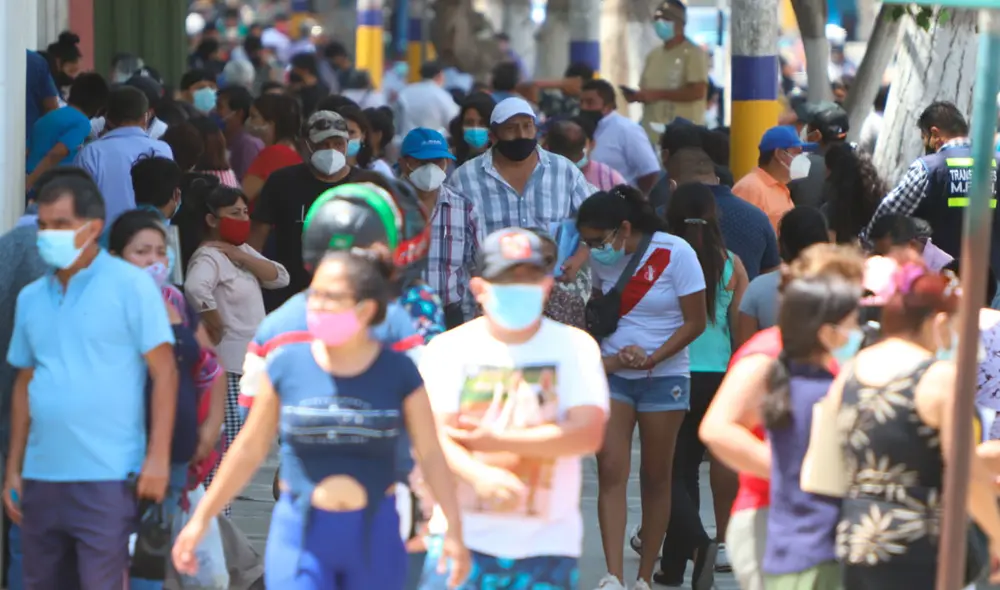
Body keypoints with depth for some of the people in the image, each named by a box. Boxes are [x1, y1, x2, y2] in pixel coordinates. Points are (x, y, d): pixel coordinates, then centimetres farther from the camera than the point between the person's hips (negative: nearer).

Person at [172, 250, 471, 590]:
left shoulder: (397, 371, -3)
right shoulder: (287, 366, -1)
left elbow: (431, 454, -2)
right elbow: (249, 450, 5)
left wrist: (454, 529, -7)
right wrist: (201, 518, 6)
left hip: (375, 535, 1)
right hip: (301, 533, -1)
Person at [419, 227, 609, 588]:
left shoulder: (575, 347, 5)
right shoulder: (449, 348, 4)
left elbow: (588, 433, -8)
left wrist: (498, 443, -12)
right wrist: (481, 475, -27)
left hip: (547, 543, 1)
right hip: (465, 536, 0)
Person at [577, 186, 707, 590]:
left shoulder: (675, 254, -11)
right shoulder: (602, 259, 2)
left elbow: (695, 322, -9)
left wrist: (650, 359, -16)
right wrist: (604, 359, -4)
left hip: (664, 376, -3)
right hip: (611, 375, 3)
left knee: (656, 477, 4)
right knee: (611, 473, -11)